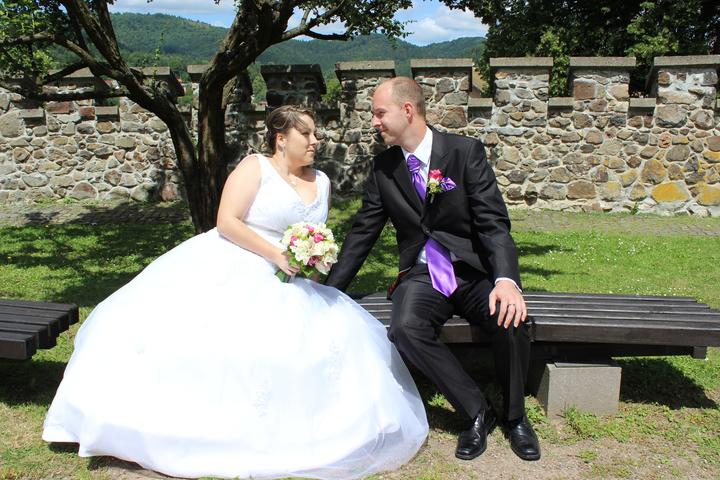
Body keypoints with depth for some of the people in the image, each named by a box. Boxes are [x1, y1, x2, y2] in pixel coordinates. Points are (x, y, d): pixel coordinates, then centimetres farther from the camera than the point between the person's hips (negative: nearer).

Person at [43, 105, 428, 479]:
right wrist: (275, 254, -17)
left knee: (334, 334, -14)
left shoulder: (321, 182, 15)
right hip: (227, 271, -4)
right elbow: (226, 222, -11)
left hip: (287, 284, 5)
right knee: (190, 330, -21)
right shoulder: (255, 167, -2)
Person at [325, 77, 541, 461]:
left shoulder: (466, 151, -7)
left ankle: (514, 416, 1)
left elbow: (494, 223, -13)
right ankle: (477, 412, -8)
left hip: (474, 271, -1)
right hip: (422, 275, 2)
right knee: (404, 329, -30)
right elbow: (362, 234, 8)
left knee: (510, 320, -30)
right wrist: (328, 292, 4)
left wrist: (506, 280, -30)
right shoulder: (383, 167, 4)